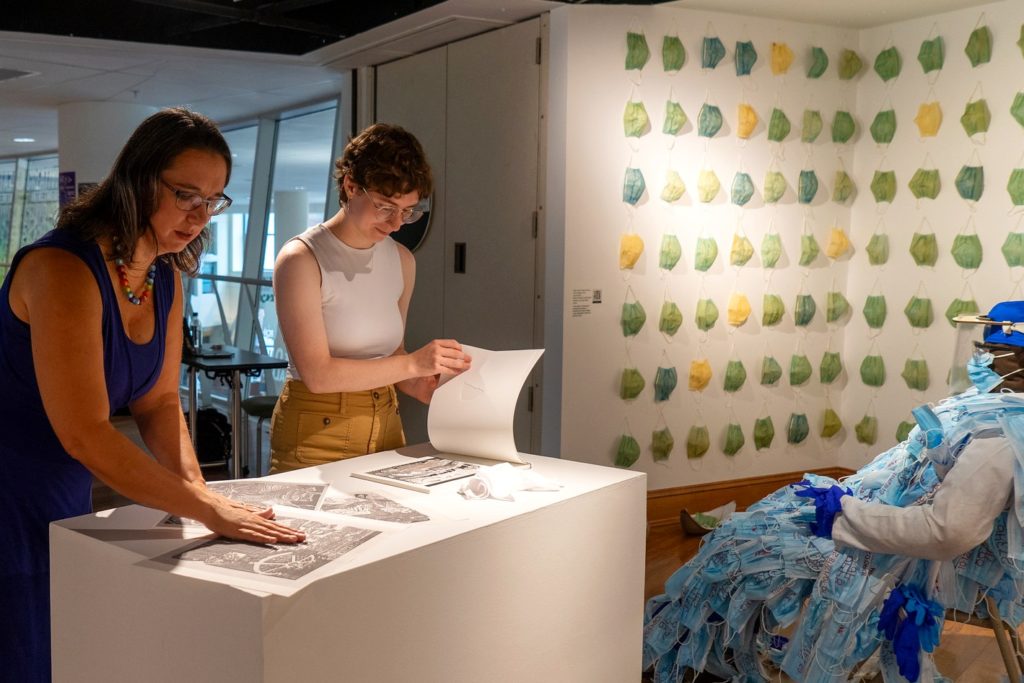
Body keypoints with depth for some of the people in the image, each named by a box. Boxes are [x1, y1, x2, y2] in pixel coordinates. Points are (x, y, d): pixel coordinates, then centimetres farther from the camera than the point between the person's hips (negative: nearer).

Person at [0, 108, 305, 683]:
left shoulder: (167, 279, 2)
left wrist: (196, 486, -12)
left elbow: (159, 401, 6)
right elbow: (84, 434, -29)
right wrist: (210, 511, -28)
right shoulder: (63, 268, -24)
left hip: (68, 505, 8)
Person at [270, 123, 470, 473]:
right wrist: (413, 363, -23)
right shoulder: (301, 260, -12)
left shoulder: (402, 261, 6)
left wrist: (421, 385, -6)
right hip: (316, 436, -5)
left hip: (385, 427, 5)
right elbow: (318, 374, -19)